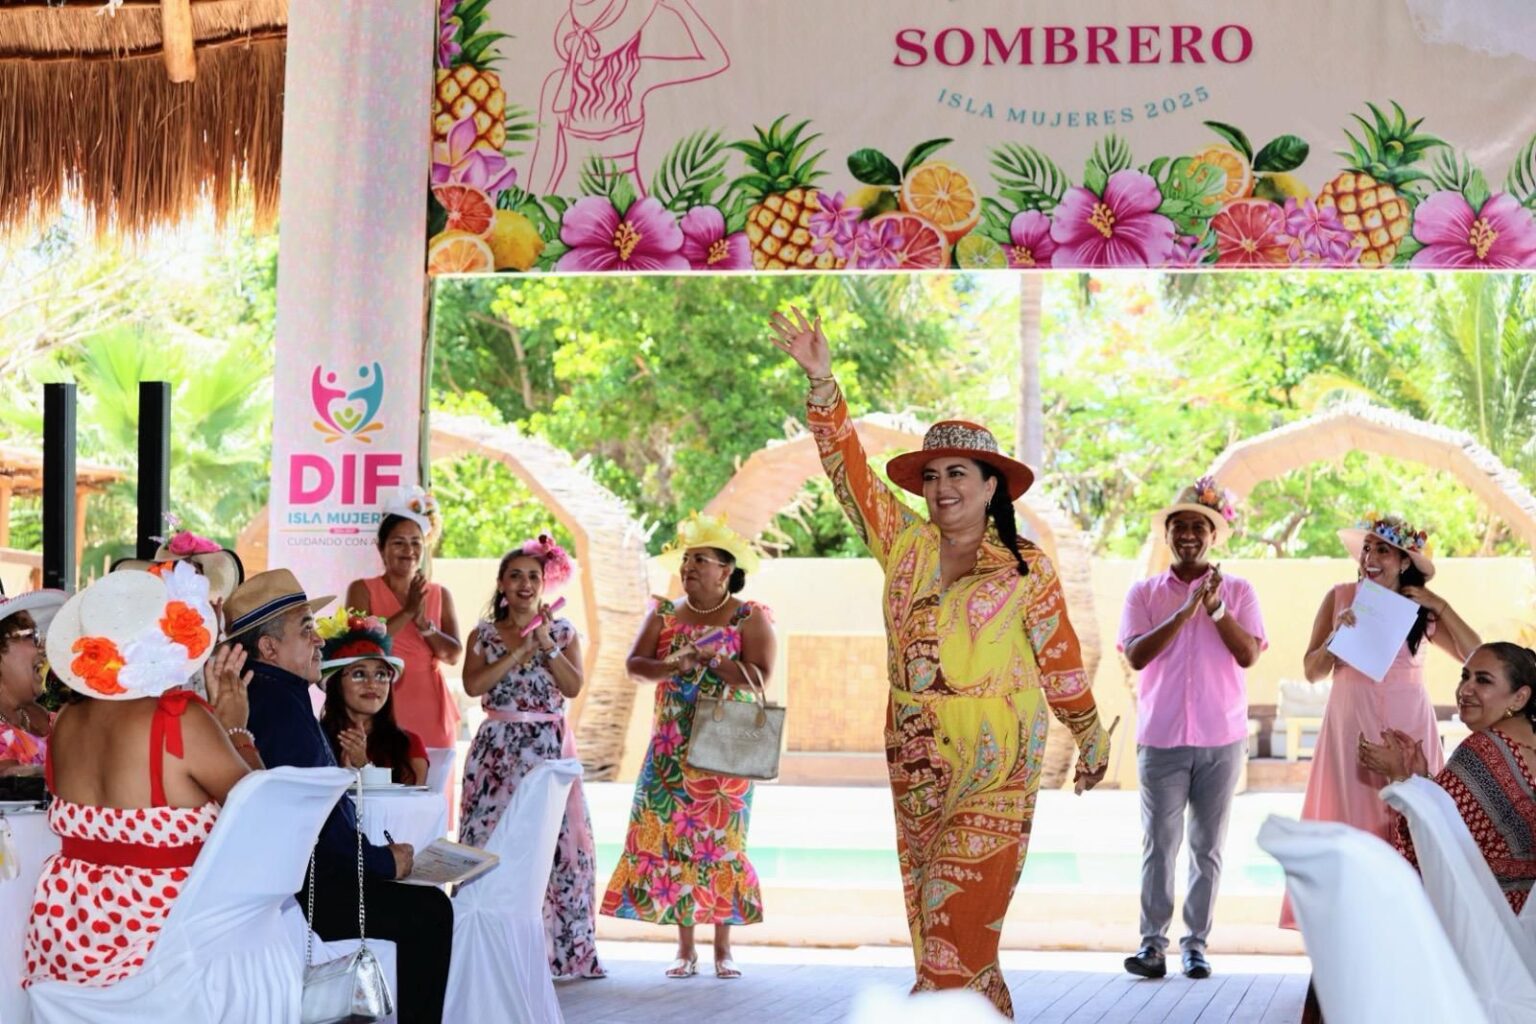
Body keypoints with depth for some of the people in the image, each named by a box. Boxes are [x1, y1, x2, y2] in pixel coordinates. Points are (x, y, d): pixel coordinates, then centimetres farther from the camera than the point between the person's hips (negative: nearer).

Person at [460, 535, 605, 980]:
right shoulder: (484, 634, 7)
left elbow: (573, 686, -5)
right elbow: (473, 685, -9)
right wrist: (521, 650, -11)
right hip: (498, 750, 0)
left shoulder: (563, 632, 8)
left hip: (550, 749, 0)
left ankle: (560, 949, 0)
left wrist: (547, 644, -13)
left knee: (553, 841, -5)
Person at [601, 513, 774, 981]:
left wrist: (708, 658, -22)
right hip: (672, 751, 3)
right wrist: (671, 667, -20)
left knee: (721, 841, -2)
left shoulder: (749, 618, -2)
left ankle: (723, 947, 5)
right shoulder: (664, 614, 9)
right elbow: (634, 663, -2)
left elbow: (759, 677, -13)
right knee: (672, 839, -1)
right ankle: (685, 947, 6)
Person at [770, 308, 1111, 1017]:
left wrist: (1091, 738, 12)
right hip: (915, 761, 4)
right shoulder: (904, 547, 7)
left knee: (958, 914, -9)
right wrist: (823, 382, -8)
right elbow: (848, 467, 2)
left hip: (994, 765, -4)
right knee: (930, 920, 8)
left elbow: (1061, 658, 7)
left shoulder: (1025, 569, 0)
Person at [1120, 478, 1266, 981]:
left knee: (1208, 845, 4)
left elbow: (1248, 655, -4)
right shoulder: (1145, 592, 5)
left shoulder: (1237, 591, 6)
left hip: (1222, 737, 0)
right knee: (1159, 842, -3)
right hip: (1162, 736, 0)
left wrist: (1216, 609, -16)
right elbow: (1136, 656, -7)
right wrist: (1185, 610, -15)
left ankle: (1196, 943, 8)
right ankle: (1152, 942, -1)